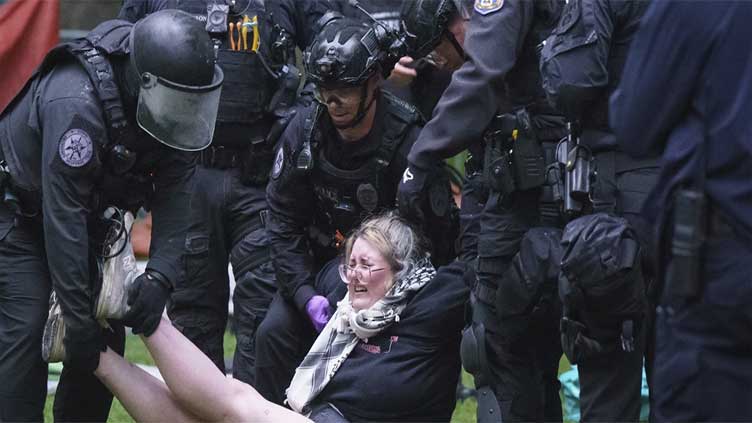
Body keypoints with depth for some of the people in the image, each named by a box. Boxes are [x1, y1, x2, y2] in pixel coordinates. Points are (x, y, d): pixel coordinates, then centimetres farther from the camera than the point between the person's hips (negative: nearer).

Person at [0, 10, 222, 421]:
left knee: (107, 328, 2)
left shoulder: (173, 104, -17)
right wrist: (78, 318, -34)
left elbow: (174, 197, -13)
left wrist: (160, 276, -29)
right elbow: (62, 218, -36)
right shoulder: (77, 103, -39)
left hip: (89, 212, 7)